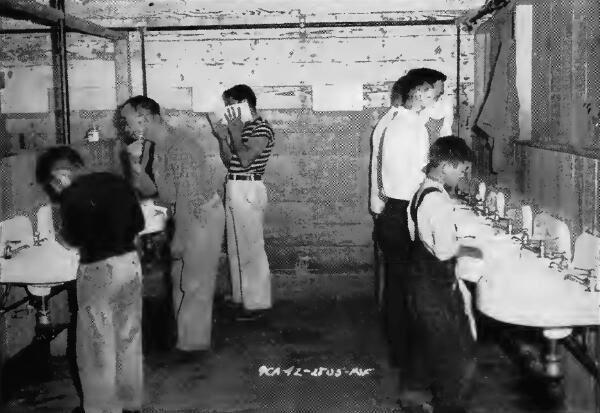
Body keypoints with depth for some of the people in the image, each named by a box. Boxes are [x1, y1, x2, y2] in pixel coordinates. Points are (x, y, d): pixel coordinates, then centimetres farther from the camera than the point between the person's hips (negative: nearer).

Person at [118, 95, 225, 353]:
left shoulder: (181, 148, -25)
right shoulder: (153, 148, 3)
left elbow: (187, 198, -24)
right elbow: (150, 189, 8)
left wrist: (180, 238, -20)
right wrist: (136, 167, -10)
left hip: (202, 215, -9)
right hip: (185, 216, 9)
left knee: (193, 281, 0)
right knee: (181, 278, 16)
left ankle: (194, 343, 14)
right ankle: (187, 336, 30)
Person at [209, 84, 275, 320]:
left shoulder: (262, 128, -11)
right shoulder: (241, 127, 16)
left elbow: (245, 160, -20)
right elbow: (229, 161, 15)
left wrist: (234, 133, -12)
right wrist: (222, 137, 4)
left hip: (248, 191, -9)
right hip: (234, 189, 9)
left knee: (251, 247, -5)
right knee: (236, 246, 14)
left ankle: (258, 302, 3)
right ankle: (241, 295, 24)